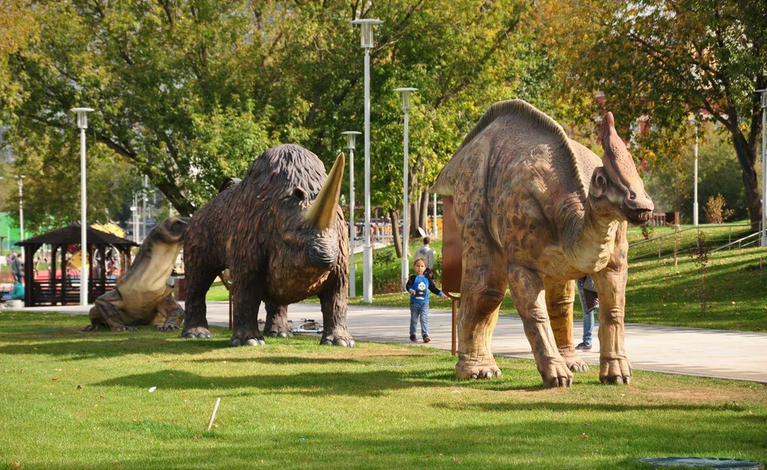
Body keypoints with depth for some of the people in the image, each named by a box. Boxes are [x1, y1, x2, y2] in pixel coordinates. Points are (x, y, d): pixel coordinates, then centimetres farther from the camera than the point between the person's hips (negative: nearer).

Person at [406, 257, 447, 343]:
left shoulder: (427, 279, 8)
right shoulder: (413, 278, -2)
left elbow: (433, 288, 15)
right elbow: (408, 285, -17)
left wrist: (440, 294, 6)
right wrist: (411, 290, -38)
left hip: (424, 303, 1)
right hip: (414, 302, -1)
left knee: (424, 318, -12)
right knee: (414, 319, 9)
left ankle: (425, 335, -18)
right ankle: (412, 334, 24)